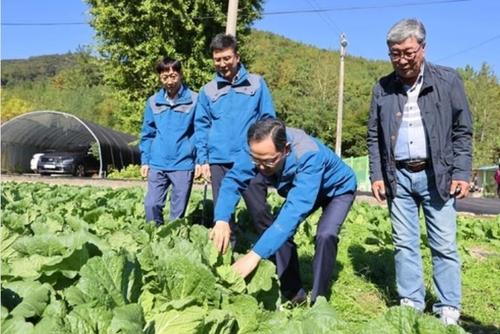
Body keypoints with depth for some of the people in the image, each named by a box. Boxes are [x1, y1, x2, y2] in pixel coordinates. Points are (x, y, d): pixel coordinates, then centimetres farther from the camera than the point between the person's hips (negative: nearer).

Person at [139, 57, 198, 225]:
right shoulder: (153, 101, 6)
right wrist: (145, 161, 8)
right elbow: (147, 134, 12)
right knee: (151, 205, 1)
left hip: (183, 164, -2)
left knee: (178, 211, 6)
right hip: (157, 164, 3)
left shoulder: (194, 100, -4)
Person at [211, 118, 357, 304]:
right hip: (301, 188, 6)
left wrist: (255, 254, -57)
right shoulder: (259, 149, -29)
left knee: (325, 235, -27)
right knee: (278, 232, -9)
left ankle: (317, 299, -8)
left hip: (338, 189, -5)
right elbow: (232, 180, -26)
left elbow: (295, 209, -52)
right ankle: (295, 294, 7)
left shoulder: (309, 156, -45)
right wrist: (221, 219, -47)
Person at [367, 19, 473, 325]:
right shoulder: (383, 88, 6)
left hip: (436, 175, -2)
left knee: (444, 246, 2)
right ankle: (411, 305, 19)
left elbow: (463, 131, 1)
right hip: (399, 177, 2)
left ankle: (449, 311, 13)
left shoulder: (448, 80, -1)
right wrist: (376, 175, 2)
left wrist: (462, 173, -7)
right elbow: (374, 137, 9)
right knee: (405, 244, 8)